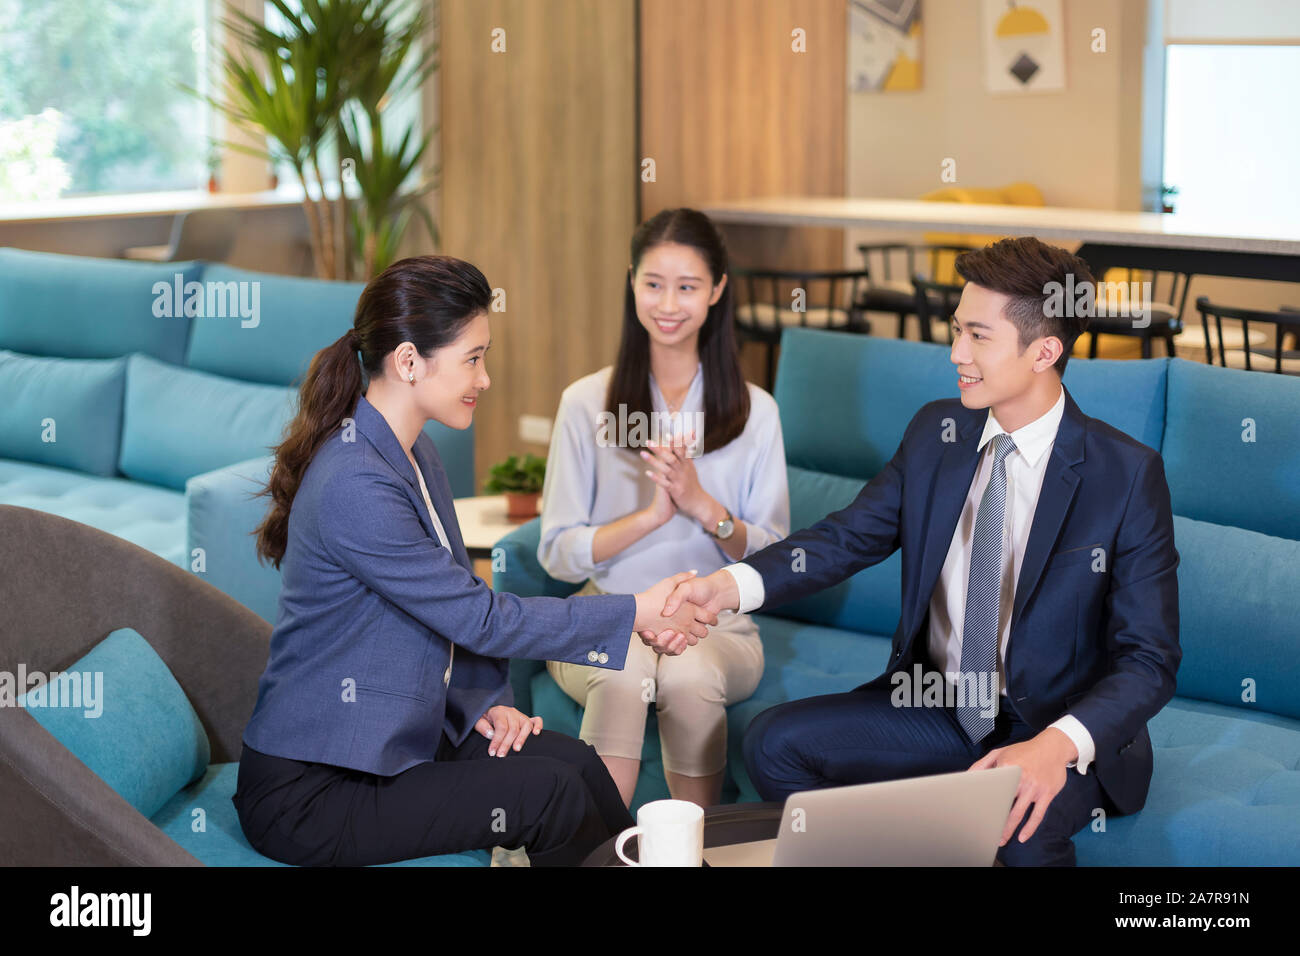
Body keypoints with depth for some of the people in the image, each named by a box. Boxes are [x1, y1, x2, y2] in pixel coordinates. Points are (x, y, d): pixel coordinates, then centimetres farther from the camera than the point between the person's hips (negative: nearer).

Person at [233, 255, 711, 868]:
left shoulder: (415, 454, 8)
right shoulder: (354, 487, -25)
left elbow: (458, 609, 16)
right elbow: (481, 619, -20)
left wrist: (485, 702, -1)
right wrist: (635, 614, -14)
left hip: (392, 742, 9)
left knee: (573, 760, -8)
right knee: (550, 791, -18)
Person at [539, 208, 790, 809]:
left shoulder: (755, 411, 7)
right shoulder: (587, 403, 4)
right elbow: (557, 554, 0)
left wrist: (703, 505, -14)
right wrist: (653, 514, -14)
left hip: (717, 625, 1)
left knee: (688, 675, -34)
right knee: (623, 672, -35)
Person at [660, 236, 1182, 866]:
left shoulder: (1128, 474, -14)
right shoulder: (936, 432, 2)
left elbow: (1149, 660, -16)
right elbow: (850, 537, 4)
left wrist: (1059, 744, -35)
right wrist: (730, 585, -16)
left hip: (1063, 728, -5)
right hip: (937, 706, 6)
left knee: (1017, 826, -37)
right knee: (773, 744, -12)